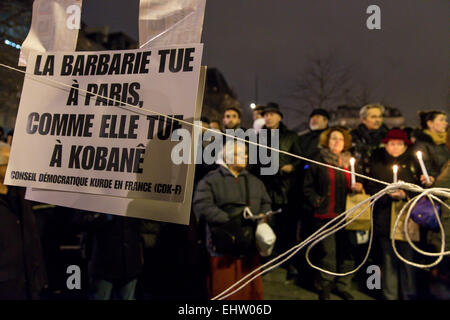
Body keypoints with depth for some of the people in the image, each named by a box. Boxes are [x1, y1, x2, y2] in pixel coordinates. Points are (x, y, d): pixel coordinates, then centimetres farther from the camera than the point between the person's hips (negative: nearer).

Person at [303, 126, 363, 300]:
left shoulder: (350, 161, 13)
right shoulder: (319, 161, 3)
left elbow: (354, 185, 20)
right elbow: (308, 186, 3)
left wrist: (357, 188, -1)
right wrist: (316, 201, -9)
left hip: (345, 214, 3)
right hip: (325, 214, -3)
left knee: (347, 252, 5)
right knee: (328, 253, 2)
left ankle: (342, 286, 24)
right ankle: (324, 288, 19)